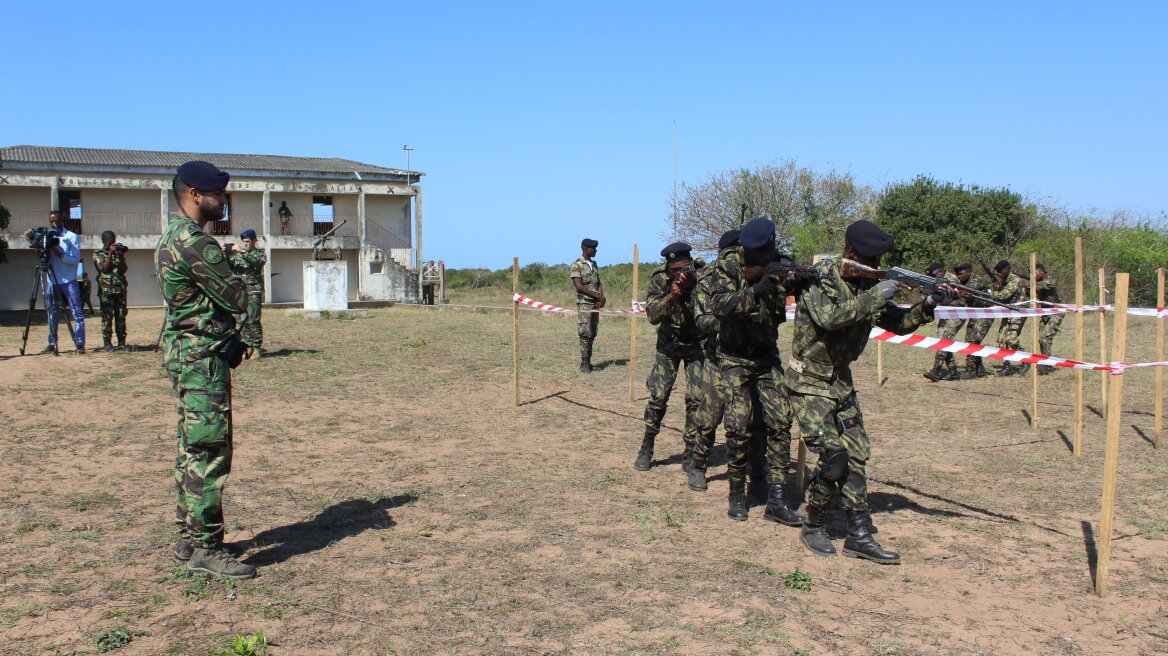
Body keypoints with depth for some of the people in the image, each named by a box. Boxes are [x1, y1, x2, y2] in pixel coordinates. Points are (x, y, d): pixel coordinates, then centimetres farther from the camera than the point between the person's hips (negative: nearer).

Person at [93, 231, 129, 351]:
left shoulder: (118, 252, 16)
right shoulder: (98, 254, 6)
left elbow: (123, 270, 6)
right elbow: (104, 268, -9)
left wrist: (121, 256, -6)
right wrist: (110, 254, -10)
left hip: (120, 288, 4)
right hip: (106, 290, -4)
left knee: (121, 316, 3)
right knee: (107, 317, -4)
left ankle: (121, 342, 7)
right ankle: (107, 344, -1)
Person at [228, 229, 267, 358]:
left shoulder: (260, 254, 4)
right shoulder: (237, 254, 17)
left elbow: (256, 261, -17)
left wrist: (242, 252, -26)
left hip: (254, 291, -4)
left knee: (253, 320, -8)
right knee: (243, 320, 3)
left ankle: (256, 347, -4)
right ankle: (248, 346, 8)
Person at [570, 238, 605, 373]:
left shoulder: (594, 265, 16)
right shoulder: (577, 265, -6)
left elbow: (599, 284, 13)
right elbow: (579, 286, -15)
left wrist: (601, 298, -6)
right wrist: (598, 296, -15)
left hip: (595, 304, 7)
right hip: (584, 304, -7)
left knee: (592, 334, 7)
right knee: (585, 333, -10)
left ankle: (588, 361, 12)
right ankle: (584, 363, -6)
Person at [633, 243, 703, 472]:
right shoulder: (659, 279, -17)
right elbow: (652, 315, -24)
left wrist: (694, 286, -40)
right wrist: (671, 296, -40)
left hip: (696, 344, 0)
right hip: (668, 343, 0)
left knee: (696, 398, -8)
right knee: (658, 396, -6)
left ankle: (690, 453, 5)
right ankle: (646, 448, 12)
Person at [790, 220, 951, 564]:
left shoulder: (867, 285, 5)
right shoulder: (820, 277, -16)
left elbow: (898, 323, 11)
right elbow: (829, 317, -34)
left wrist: (928, 305, -6)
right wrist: (875, 297, -28)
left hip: (841, 381, 8)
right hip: (810, 382, -8)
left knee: (857, 456, 4)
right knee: (834, 457, -13)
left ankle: (859, 535, 11)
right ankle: (814, 525, 8)